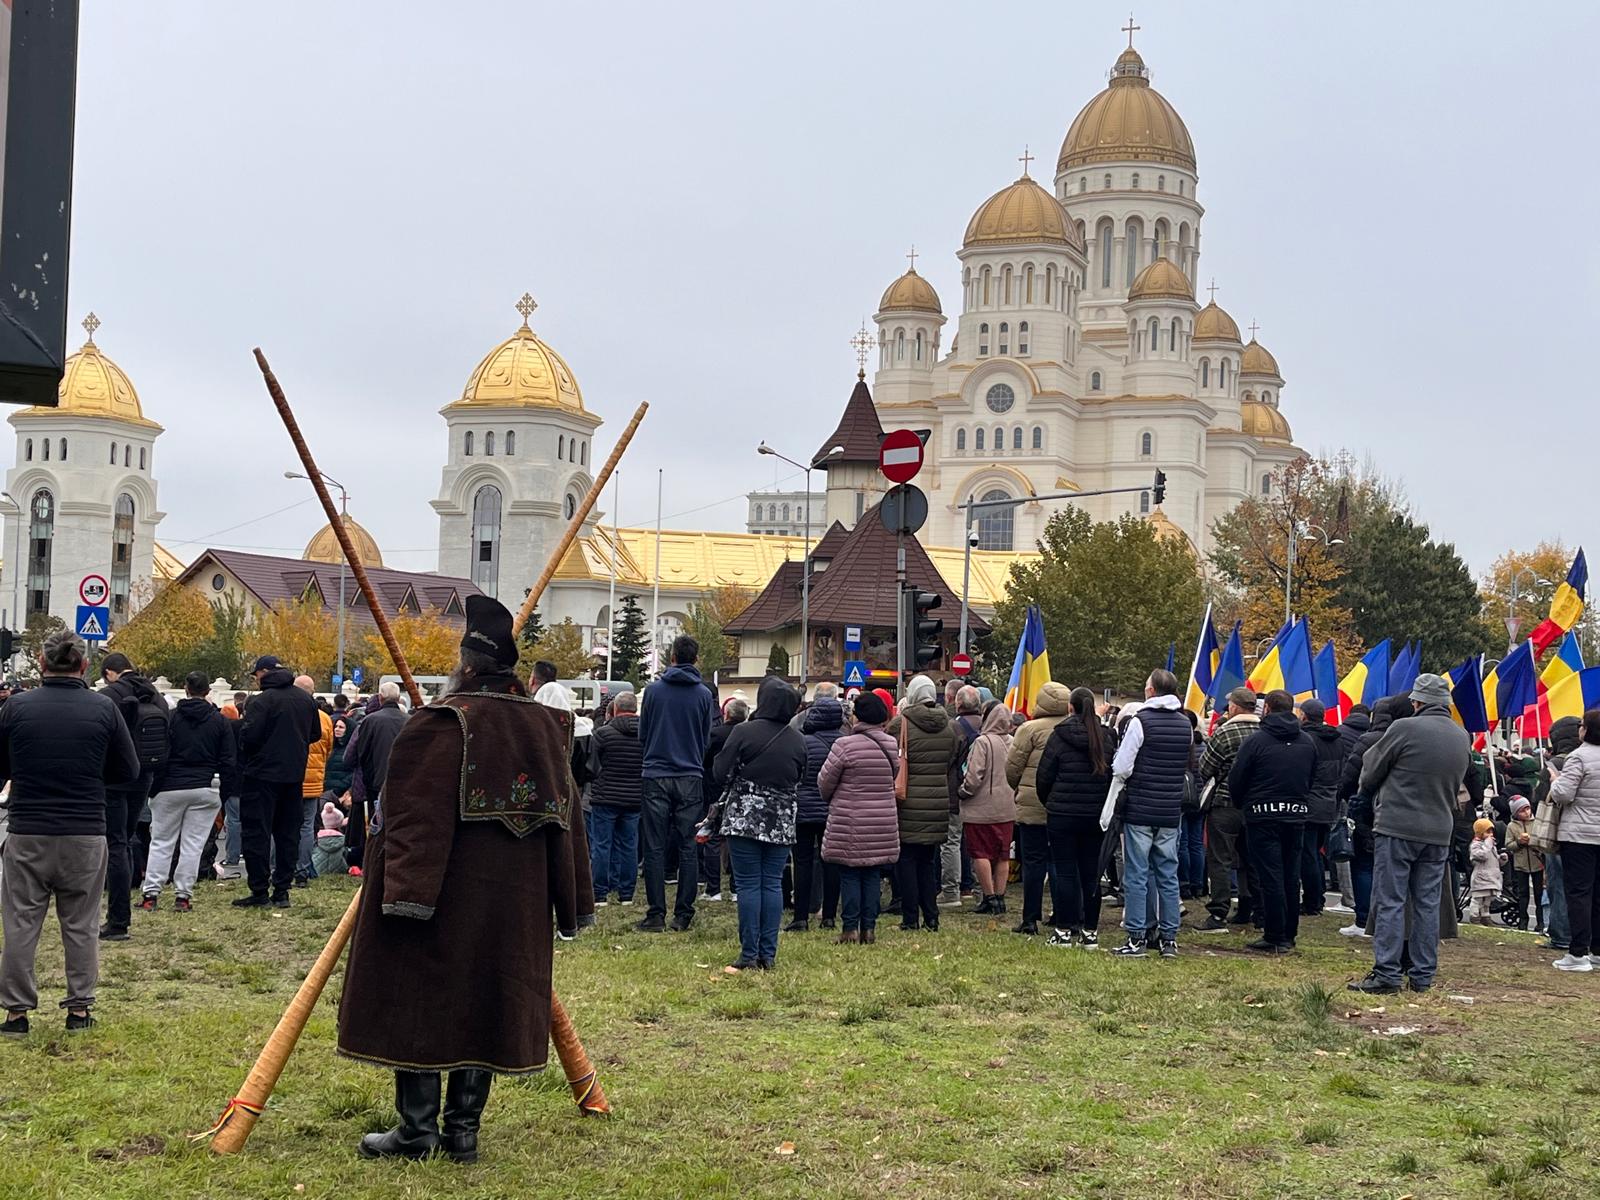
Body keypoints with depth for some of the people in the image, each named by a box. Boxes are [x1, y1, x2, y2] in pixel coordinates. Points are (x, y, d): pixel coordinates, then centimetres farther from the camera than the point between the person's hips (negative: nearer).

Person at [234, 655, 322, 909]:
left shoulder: (262, 700, -15)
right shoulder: (306, 699, 8)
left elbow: (248, 736, -20)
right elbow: (316, 734, 15)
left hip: (263, 774, -7)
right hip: (294, 774, 7)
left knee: (257, 832, -1)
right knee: (288, 832, 11)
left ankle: (259, 892, -3)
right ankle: (282, 891, 12)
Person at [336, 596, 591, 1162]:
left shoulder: (442, 725, -13)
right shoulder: (546, 727, 7)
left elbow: (417, 819, -19)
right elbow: (564, 815, 12)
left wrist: (405, 892, -21)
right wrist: (569, 902, 18)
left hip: (444, 900, -6)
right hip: (515, 902, 6)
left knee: (422, 1005, 3)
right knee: (483, 1004, 11)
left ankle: (418, 1128, 7)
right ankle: (463, 1130, 14)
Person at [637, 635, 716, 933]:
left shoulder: (653, 690, -1)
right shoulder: (704, 695, 0)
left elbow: (642, 734, 8)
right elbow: (707, 739, 9)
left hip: (656, 776, -1)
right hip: (691, 778, 1)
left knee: (655, 848, 2)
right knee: (687, 847, 6)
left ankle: (656, 914, 0)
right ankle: (683, 914, 5)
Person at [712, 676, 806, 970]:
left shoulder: (744, 733, -11)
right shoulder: (798, 741, 4)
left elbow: (721, 774, -8)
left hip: (744, 817, -4)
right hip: (782, 822, 4)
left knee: (748, 884, 0)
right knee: (773, 884, 8)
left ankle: (749, 953, -1)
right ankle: (769, 954, 8)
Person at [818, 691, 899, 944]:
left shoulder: (845, 745, -13)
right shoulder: (892, 746, 3)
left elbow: (825, 782, -5)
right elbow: (897, 781, 12)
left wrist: (831, 799, 16)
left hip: (850, 822, -5)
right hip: (883, 822, 5)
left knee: (849, 876, 3)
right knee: (872, 876, 11)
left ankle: (851, 928, 3)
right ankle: (869, 928, 12)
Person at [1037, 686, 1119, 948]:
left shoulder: (1059, 736, -8)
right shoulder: (1106, 737, 2)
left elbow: (1044, 775, -5)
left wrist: (1049, 802, 13)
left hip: (1062, 814, -3)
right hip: (1096, 815, 3)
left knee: (1064, 872, 2)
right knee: (1091, 873, 8)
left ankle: (1064, 930, 2)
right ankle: (1090, 931, 11)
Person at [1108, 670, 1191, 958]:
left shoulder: (1140, 721, -12)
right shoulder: (1185, 724, 7)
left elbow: (1120, 768, -12)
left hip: (1140, 809, -5)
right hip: (1171, 812, 5)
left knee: (1136, 875, 0)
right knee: (1168, 875, 10)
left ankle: (1136, 938, 0)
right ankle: (1170, 939, 12)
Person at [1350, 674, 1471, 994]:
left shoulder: (1404, 729, -12)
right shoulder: (1463, 737, 8)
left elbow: (1369, 776, -3)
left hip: (1397, 827, -6)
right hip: (1439, 832, 6)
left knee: (1390, 902, -2)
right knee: (1428, 905, 10)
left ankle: (1386, 975, -5)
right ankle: (1423, 976, 12)